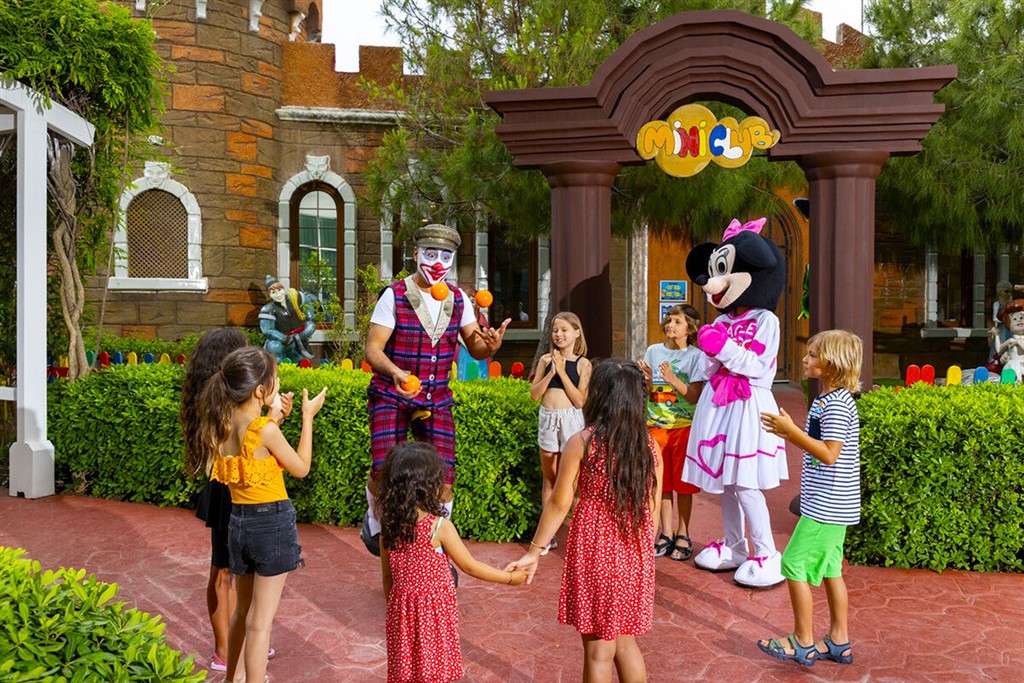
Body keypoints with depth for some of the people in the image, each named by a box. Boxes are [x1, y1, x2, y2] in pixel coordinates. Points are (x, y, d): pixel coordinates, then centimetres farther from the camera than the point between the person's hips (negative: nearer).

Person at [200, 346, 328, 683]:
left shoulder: (222, 425, 0)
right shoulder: (265, 430, -20)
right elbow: (300, 468, -7)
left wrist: (274, 418, 14)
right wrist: (308, 417, -2)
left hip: (238, 521, 7)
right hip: (272, 522, -7)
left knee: (242, 610, 25)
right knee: (261, 620, 1)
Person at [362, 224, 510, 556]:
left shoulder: (458, 299, 4)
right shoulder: (394, 295, -9)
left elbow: (475, 348, 2)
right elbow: (372, 349, -13)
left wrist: (490, 346, -23)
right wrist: (395, 373, -33)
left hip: (436, 399, 3)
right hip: (391, 396, -3)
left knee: (443, 476, -4)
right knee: (384, 471, -13)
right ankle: (375, 520, 22)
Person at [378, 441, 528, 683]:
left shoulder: (388, 528, -5)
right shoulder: (440, 527, -18)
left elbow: (387, 576, 5)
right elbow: (470, 567, -9)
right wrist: (510, 578, 2)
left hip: (402, 610, 5)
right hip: (434, 609, -4)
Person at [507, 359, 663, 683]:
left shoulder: (581, 443, -12)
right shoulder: (650, 446, 0)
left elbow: (559, 503, -9)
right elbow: (653, 509, 5)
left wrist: (535, 551, 1)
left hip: (594, 549, -4)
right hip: (635, 554, 4)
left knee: (598, 648, 8)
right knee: (625, 642, 20)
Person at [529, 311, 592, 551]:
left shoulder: (582, 364, -2)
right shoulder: (546, 359, 6)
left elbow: (579, 400, -10)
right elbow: (534, 394, 1)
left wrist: (562, 371, -12)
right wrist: (551, 372, -10)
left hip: (570, 419, -3)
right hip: (547, 418, 3)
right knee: (548, 479, 11)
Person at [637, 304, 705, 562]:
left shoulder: (696, 356, -4)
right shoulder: (653, 351, 6)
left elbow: (695, 395, -11)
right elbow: (646, 393, 7)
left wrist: (673, 380, -24)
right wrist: (647, 380, -14)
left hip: (685, 426, -3)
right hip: (656, 425, 3)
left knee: (682, 483, 4)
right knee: (662, 482, 9)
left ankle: (682, 535, 17)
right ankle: (666, 534, 21)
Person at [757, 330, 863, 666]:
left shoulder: (836, 404, -20)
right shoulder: (831, 399, 12)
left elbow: (829, 454, -25)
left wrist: (791, 429, -22)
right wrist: (790, 433, 8)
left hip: (826, 504, -10)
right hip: (833, 503, 10)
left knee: (795, 565, -2)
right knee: (829, 568, 15)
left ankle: (803, 643, 9)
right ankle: (838, 641, 24)